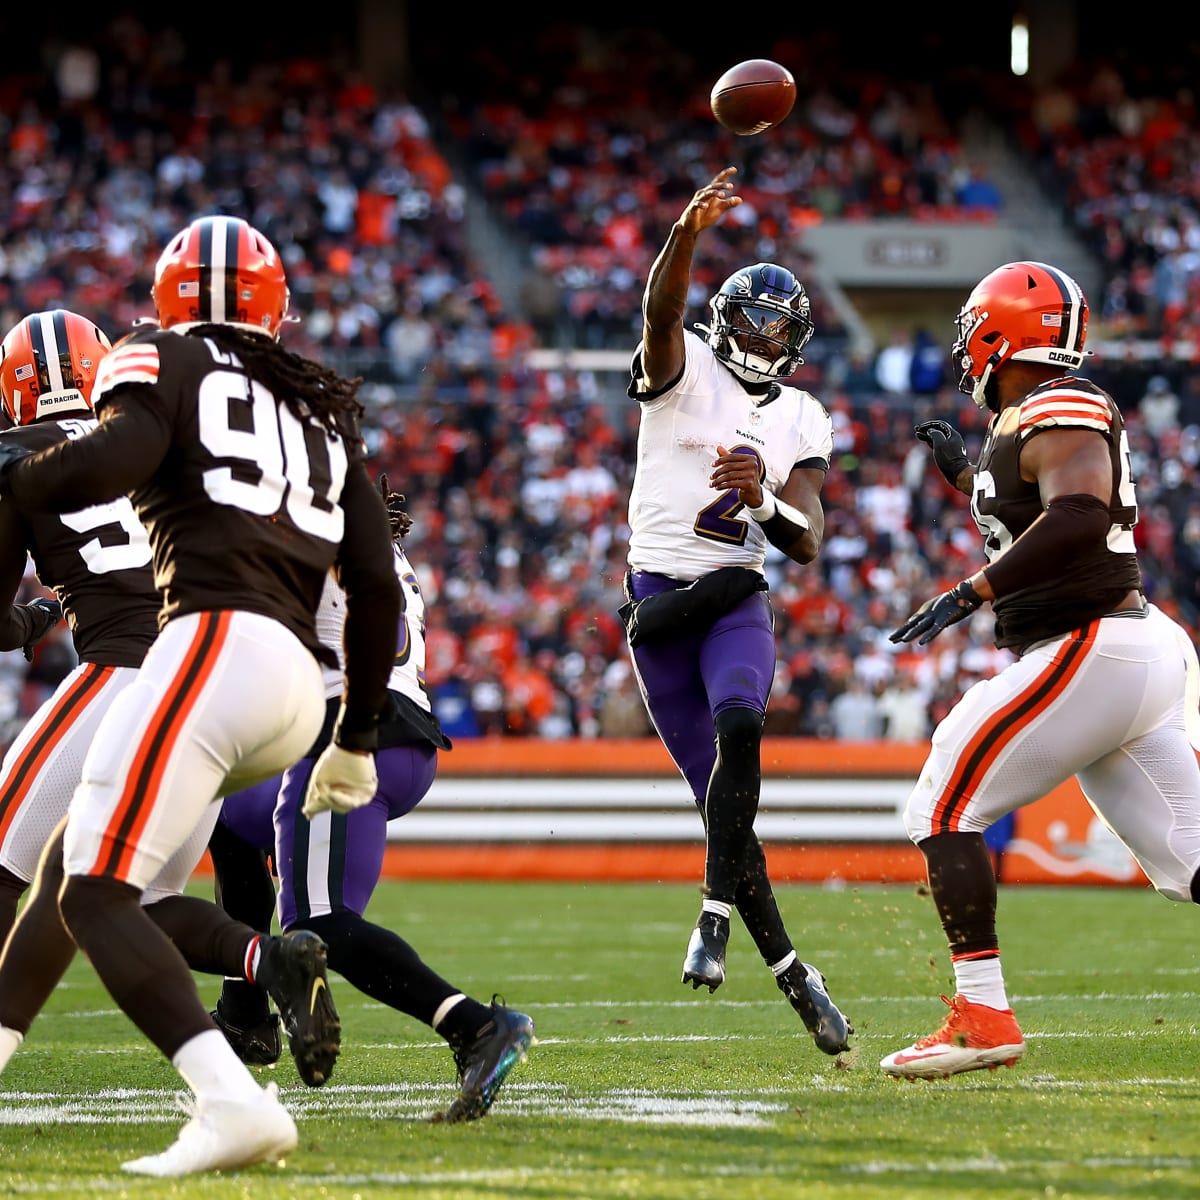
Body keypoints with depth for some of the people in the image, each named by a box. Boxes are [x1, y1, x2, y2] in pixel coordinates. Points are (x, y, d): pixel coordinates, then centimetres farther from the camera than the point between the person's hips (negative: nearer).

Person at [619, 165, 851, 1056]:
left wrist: (763, 495, -22)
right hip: (660, 604, -2)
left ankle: (716, 915, -30)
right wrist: (689, 234, -42)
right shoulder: (685, 371, 0)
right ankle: (790, 972, 5)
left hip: (739, 600, 2)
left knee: (739, 726, -31)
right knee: (720, 798, -2)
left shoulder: (803, 424, 10)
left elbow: (807, 544, 0)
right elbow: (661, 312, -24)